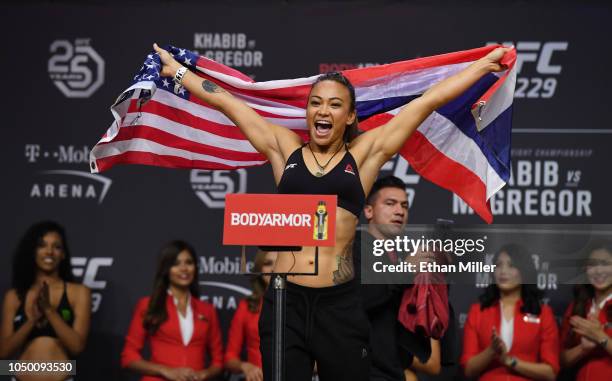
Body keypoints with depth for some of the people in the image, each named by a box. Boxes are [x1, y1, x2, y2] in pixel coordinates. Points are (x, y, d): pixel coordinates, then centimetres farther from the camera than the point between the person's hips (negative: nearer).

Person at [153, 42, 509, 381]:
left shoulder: (364, 154, 8)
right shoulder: (285, 148, 11)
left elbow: (429, 101, 9)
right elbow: (224, 100, 17)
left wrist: (486, 63, 15)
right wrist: (174, 67, 25)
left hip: (340, 306, -1)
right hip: (285, 303, 1)